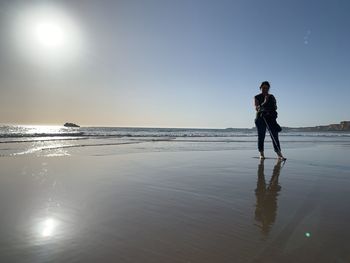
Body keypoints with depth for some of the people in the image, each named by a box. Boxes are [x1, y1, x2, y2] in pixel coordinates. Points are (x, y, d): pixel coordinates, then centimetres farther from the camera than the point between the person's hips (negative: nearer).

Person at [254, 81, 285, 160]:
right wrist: (264, 102, -21)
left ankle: (279, 154, -6)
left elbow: (275, 108, 13)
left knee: (275, 136, -6)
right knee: (261, 137, 2)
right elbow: (256, 108, -9)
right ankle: (261, 154, 12)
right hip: (260, 118, -2)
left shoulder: (272, 97, 14)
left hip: (271, 118, 2)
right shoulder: (257, 97, 5)